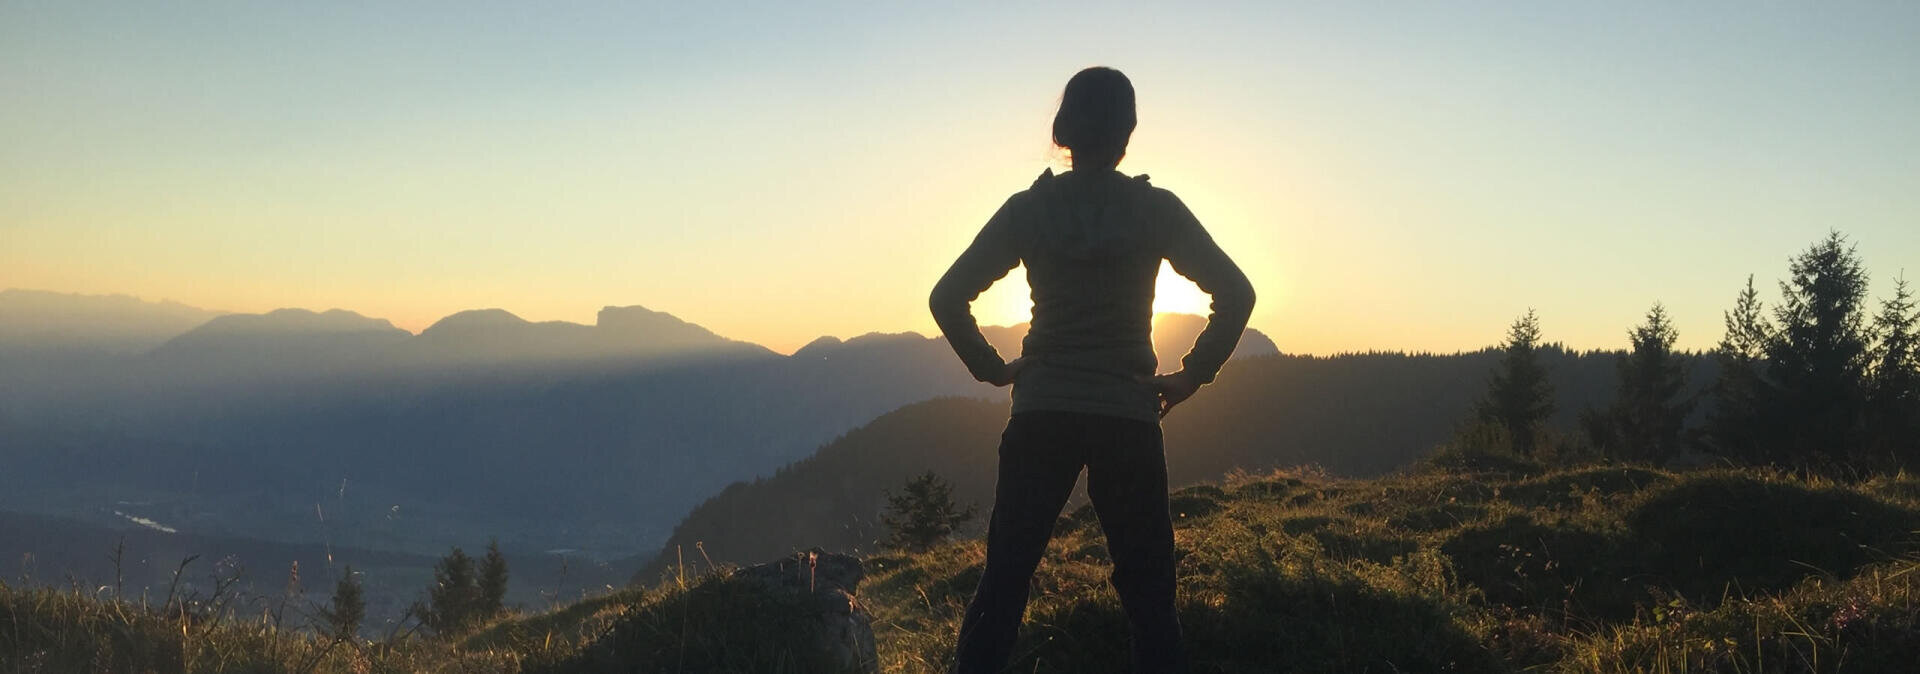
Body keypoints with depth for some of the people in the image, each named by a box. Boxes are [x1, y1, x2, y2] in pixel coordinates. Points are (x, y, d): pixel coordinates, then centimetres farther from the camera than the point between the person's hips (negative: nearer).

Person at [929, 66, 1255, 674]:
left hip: (1040, 414, 1)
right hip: (1129, 413, 0)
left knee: (1004, 578, 6)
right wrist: (1191, 375, 3)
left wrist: (992, 368, 7)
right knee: (1147, 588, 8)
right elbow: (1235, 294, -3)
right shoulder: (1156, 209, -1)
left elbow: (947, 298, -1)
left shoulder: (1028, 209, 1)